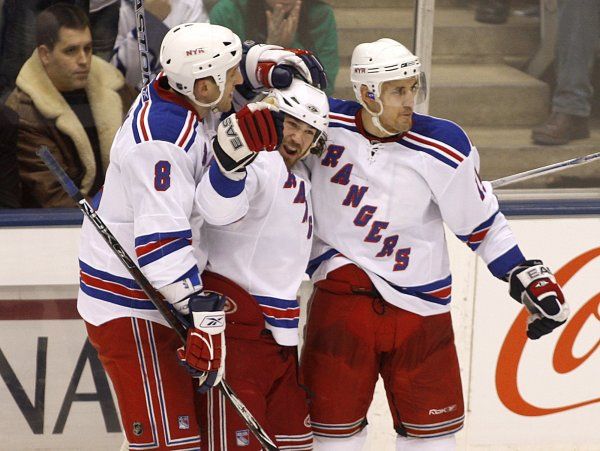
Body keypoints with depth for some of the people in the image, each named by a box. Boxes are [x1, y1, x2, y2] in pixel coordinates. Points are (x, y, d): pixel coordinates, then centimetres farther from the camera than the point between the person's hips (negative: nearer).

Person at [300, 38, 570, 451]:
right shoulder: (326, 125, -8)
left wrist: (527, 276, -2)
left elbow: (480, 222, 3)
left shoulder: (444, 149, -8)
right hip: (341, 291, -1)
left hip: (419, 304, 1)